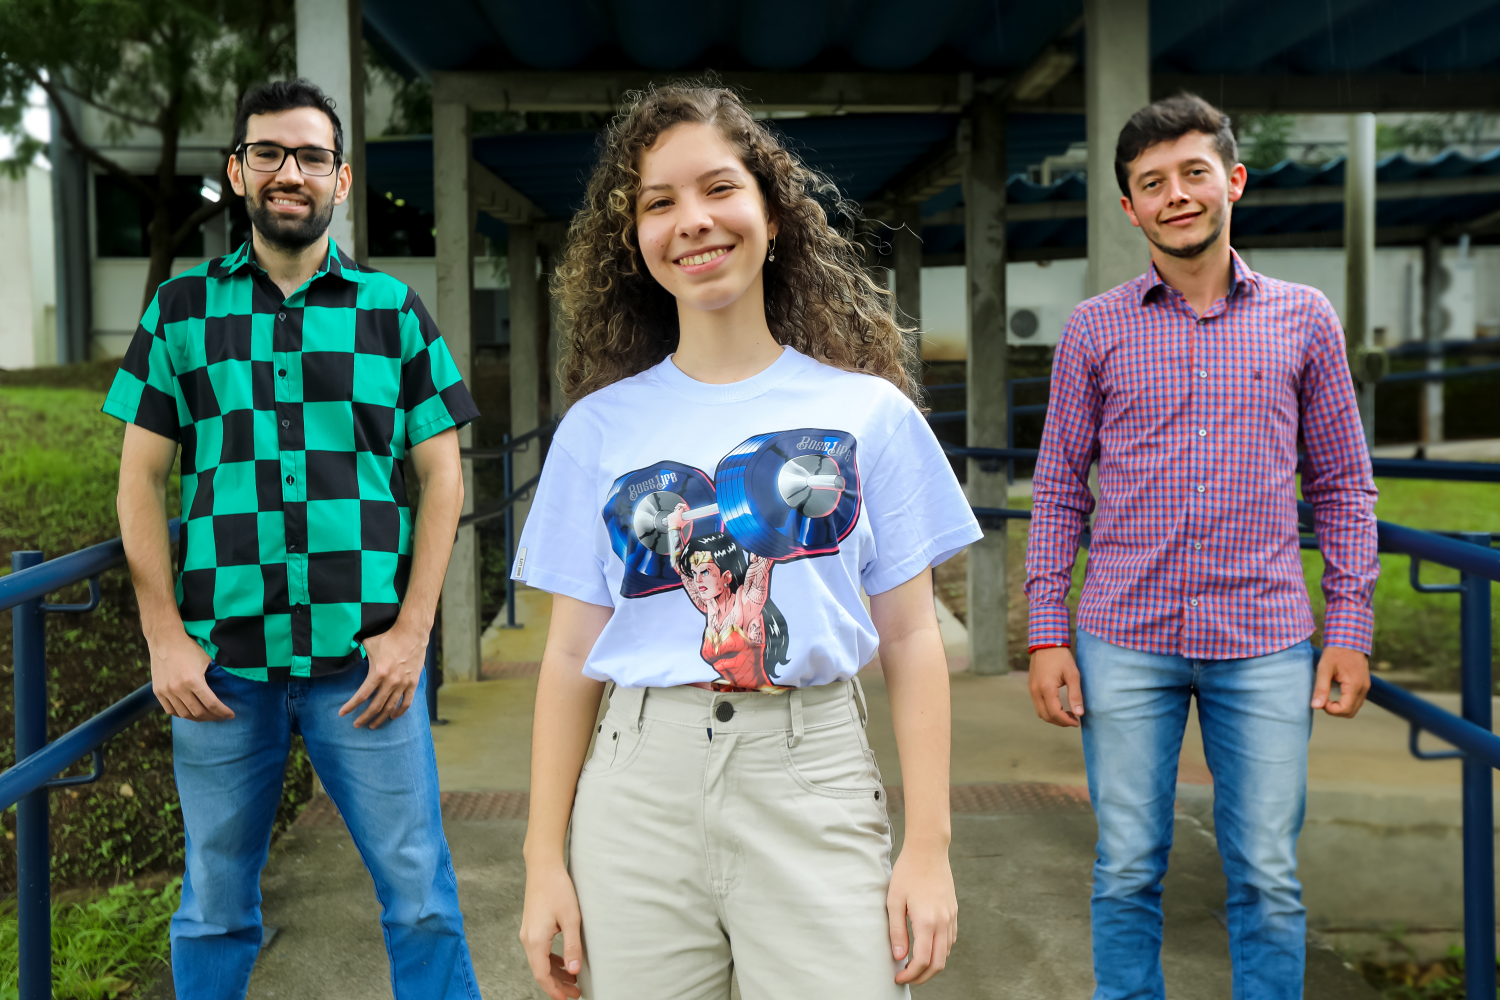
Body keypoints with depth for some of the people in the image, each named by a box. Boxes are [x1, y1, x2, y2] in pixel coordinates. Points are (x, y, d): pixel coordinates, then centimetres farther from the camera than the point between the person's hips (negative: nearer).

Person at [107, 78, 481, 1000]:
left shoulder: (395, 310, 6)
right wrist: (166, 639, -2)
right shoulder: (182, 311, 8)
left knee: (420, 897, 2)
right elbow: (142, 482, 7)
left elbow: (442, 478, 4)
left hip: (365, 657, -1)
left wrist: (411, 632, -5)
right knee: (216, 905, 13)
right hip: (221, 660, 1)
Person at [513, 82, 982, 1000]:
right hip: (640, 785, 1)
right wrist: (545, 859, 3)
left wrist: (929, 846, -2)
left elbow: (911, 638, 3)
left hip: (812, 784, -1)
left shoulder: (870, 410, 3)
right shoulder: (602, 425, 5)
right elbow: (572, 654, 6)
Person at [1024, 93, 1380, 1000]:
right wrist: (1047, 634, -1)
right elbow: (1059, 491, 6)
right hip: (1125, 643, 0)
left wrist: (1351, 627, 1)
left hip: (1265, 643, 0)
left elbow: (1343, 486, 9)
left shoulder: (1305, 319, 6)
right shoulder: (1095, 330, 5)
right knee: (1127, 872, 7)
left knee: (1268, 880, 6)